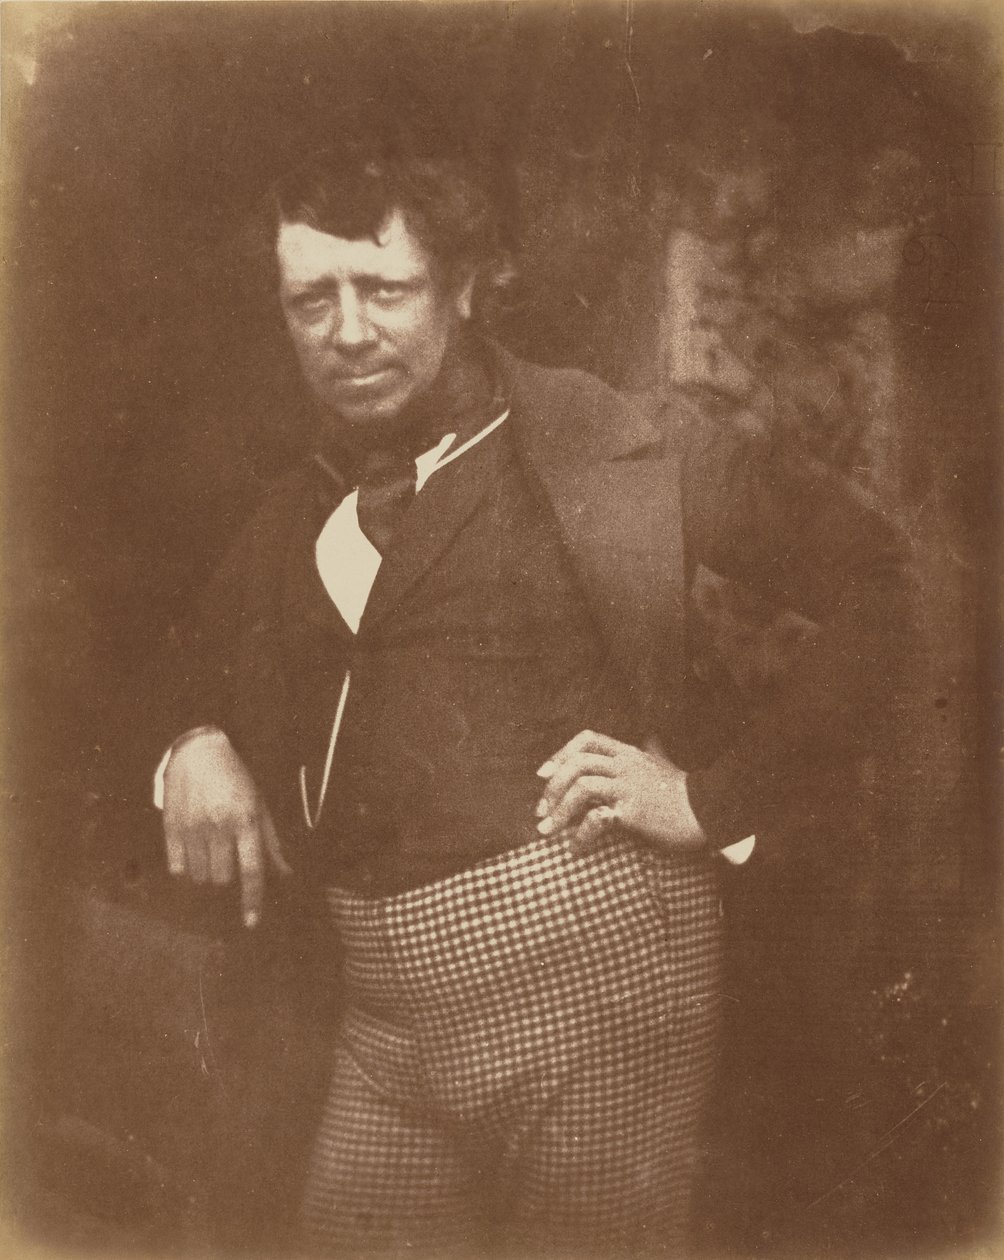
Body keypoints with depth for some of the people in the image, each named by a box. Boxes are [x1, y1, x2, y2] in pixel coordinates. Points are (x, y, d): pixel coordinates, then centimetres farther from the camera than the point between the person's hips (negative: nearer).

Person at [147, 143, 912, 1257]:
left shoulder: (619, 444, -5)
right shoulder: (302, 510, 12)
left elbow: (876, 574, -7)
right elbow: (207, 643, 29)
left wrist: (721, 795, -11)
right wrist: (193, 738, 7)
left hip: (590, 956, -5)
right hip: (382, 1007, 5)